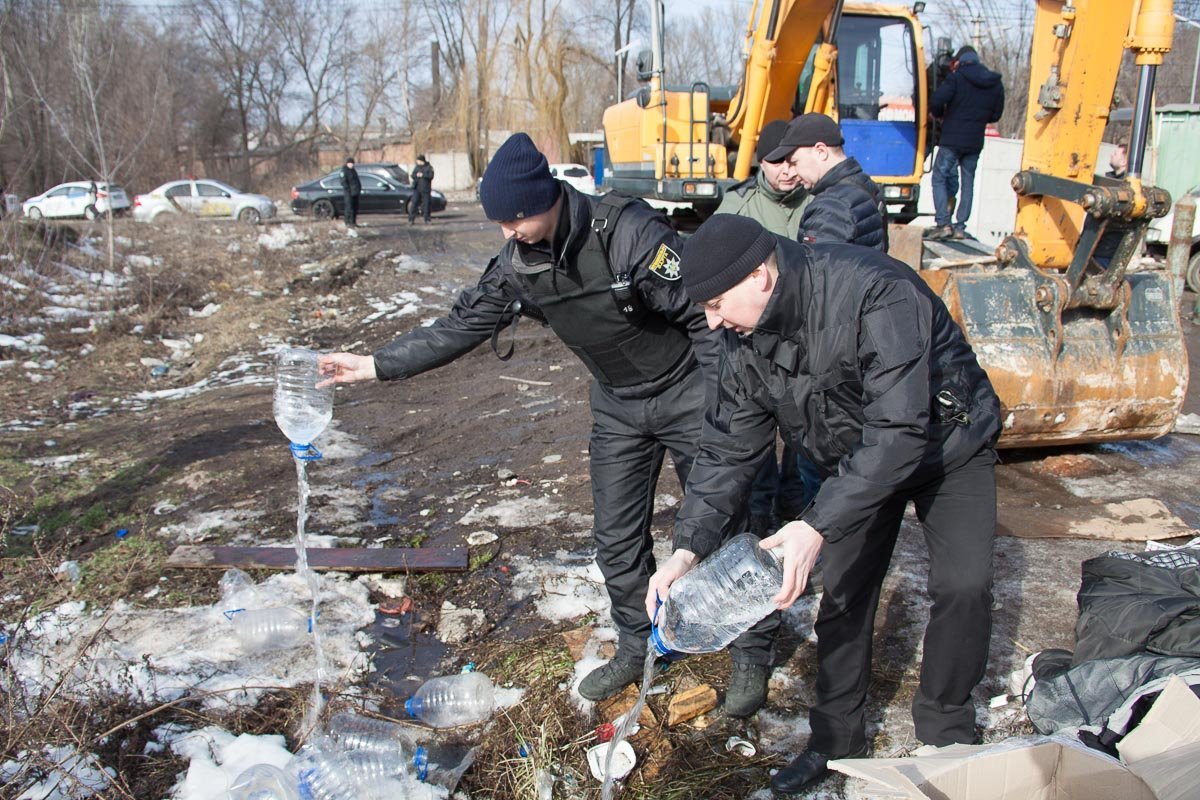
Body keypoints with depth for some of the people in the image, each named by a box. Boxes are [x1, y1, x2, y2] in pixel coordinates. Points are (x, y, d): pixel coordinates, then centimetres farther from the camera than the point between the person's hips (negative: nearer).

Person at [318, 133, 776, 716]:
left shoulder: (627, 231, -27)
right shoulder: (518, 264, -8)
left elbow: (706, 315, -22)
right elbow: (463, 325, 0)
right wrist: (375, 365, -4)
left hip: (687, 391, -5)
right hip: (616, 405, 6)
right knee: (616, 535, 10)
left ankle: (752, 657, 20)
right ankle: (636, 648, 30)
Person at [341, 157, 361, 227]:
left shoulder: (353, 170, 18)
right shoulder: (344, 171, -8)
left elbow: (357, 181, 22)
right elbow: (343, 182, -15)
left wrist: (359, 189, 12)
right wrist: (348, 190, -19)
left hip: (355, 192, 9)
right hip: (349, 193, -9)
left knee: (355, 208, 10)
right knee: (349, 208, -10)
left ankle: (353, 222, 17)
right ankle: (348, 223, -9)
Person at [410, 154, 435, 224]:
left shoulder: (429, 167, 1)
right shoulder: (417, 167, 13)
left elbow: (431, 176, -11)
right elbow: (412, 175, 7)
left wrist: (422, 175, -16)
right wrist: (417, 175, -12)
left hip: (425, 189, -3)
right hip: (417, 189, 3)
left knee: (426, 204, 0)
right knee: (414, 203, -4)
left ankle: (427, 220, 9)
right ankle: (411, 219, -3)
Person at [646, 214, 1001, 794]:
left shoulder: (875, 294, -37)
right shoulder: (743, 338, -15)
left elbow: (899, 432, -41)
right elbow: (727, 449, -11)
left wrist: (819, 525, -47)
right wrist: (688, 548, -21)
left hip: (946, 441, -5)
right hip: (854, 459, 5)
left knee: (963, 585, -14)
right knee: (842, 591, 1)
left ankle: (946, 733, 11)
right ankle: (837, 739, 20)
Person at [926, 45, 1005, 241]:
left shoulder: (957, 77, -8)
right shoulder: (995, 84, 10)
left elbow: (936, 102, -18)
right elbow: (996, 115, 14)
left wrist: (941, 115, 2)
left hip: (952, 139, -5)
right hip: (975, 142, 5)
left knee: (939, 179, 2)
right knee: (968, 183, 11)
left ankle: (943, 223, -10)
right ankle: (960, 227, 10)